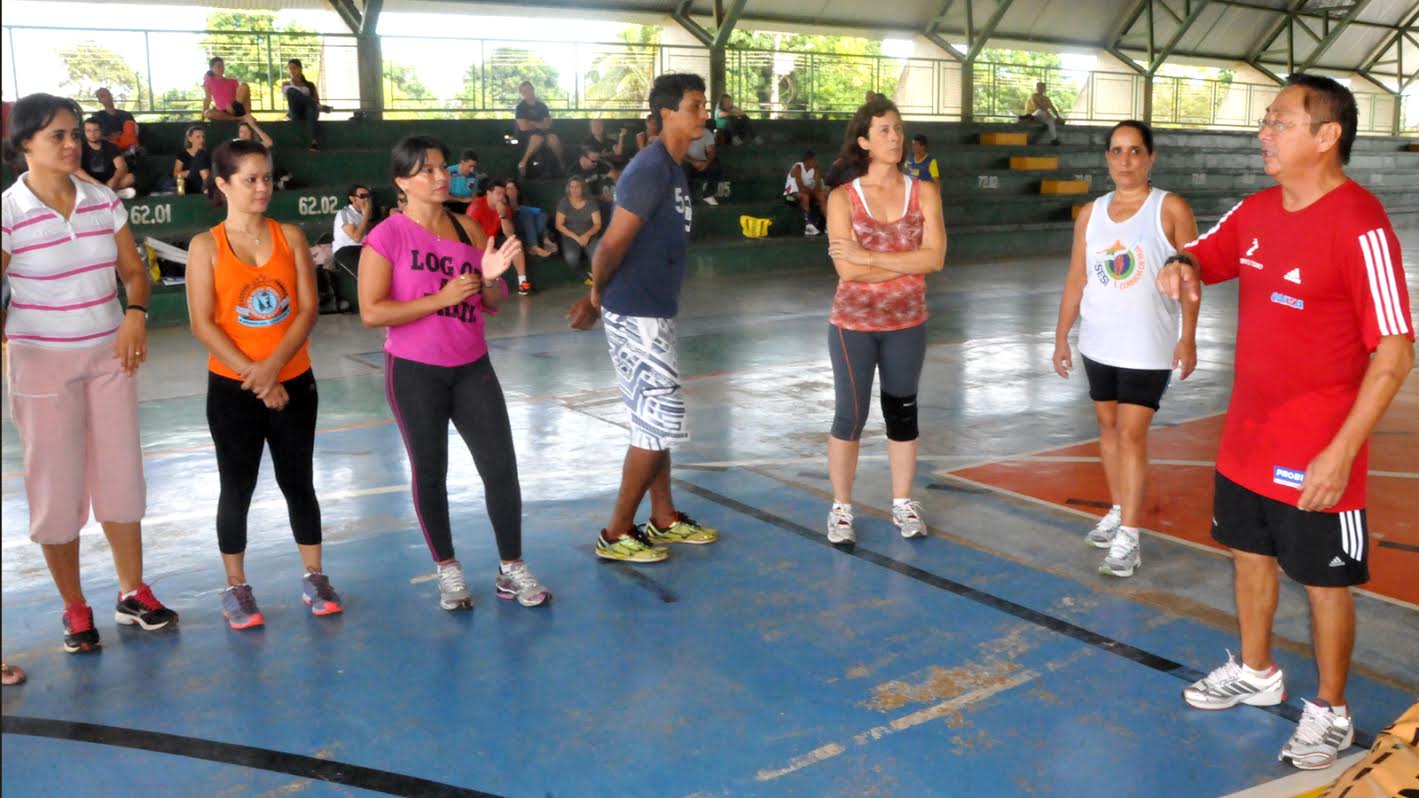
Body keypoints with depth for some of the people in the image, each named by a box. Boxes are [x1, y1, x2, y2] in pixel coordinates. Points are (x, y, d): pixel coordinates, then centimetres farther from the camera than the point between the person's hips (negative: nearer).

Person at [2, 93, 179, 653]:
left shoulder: (103, 201, 0)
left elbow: (134, 270, 6)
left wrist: (135, 313, -12)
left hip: (109, 354, 4)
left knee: (120, 475, 9)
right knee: (56, 486, 4)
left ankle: (133, 594, 22)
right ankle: (74, 609, 19)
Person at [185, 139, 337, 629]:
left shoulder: (290, 237, 1)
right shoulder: (206, 246, -5)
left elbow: (308, 309, -5)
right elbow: (202, 324, -9)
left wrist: (274, 365, -17)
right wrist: (252, 373, -17)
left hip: (294, 382, 2)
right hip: (231, 388, -2)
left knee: (298, 481, 10)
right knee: (237, 487, 7)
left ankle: (314, 578, 22)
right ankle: (236, 588, 19)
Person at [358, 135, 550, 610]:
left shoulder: (468, 229, 5)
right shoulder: (387, 236, -9)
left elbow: (495, 303, 9)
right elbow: (371, 312, -16)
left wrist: (491, 277, -13)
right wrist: (440, 298, -21)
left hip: (472, 367, 4)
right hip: (414, 373, -4)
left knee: (502, 467, 1)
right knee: (429, 471, 8)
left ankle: (511, 568, 15)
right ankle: (447, 570, 24)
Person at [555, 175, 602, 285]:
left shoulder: (591, 202, 3)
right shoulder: (563, 202, 2)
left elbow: (597, 224, 0)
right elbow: (559, 225, -3)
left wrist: (587, 235, -20)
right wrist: (575, 237, -16)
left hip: (589, 236, 1)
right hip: (570, 236, -1)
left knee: (598, 256, -31)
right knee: (571, 257, -34)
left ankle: (591, 273, 6)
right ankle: (587, 278, -4)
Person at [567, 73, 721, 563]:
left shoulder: (673, 168, 13)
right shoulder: (651, 168, -19)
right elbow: (613, 245, -21)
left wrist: (599, 297, 13)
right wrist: (597, 295, -5)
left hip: (654, 312, 10)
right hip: (637, 316, -10)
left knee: (655, 421, 16)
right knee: (660, 422, -5)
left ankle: (664, 519, 29)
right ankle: (616, 534, 7)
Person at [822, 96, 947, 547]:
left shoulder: (924, 194, -1)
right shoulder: (843, 198, -8)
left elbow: (936, 257, -13)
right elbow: (848, 269, -18)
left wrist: (870, 256, -18)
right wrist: (910, 263, -13)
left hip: (907, 323, 2)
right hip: (853, 323, -2)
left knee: (903, 412, 13)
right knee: (850, 415, 4)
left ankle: (903, 504, 27)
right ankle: (841, 509, 18)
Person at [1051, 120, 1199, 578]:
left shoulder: (1171, 209, -6)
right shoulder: (1091, 214, 6)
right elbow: (1076, 280, 9)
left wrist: (1188, 338, -13)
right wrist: (1062, 335, 5)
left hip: (1148, 347, -5)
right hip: (1098, 343, 5)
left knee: (1132, 434, -7)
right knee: (1108, 426, 14)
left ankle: (1129, 539, -2)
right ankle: (1117, 512, 29)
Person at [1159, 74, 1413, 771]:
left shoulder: (1360, 225, -19)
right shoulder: (1255, 211, 3)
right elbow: (1203, 256, 18)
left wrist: (1342, 450, -23)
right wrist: (1181, 266, -9)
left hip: (1316, 454, -7)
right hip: (1246, 439, 7)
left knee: (1324, 581, 8)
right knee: (1250, 555, 20)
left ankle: (1330, 712, 27)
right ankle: (1255, 673, 41)